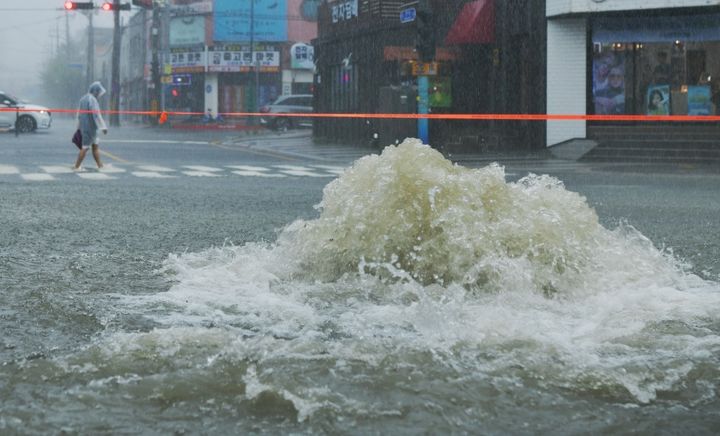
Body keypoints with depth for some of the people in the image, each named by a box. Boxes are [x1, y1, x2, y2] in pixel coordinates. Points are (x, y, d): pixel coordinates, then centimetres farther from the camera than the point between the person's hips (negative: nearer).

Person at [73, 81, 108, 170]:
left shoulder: (83, 99, 12)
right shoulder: (92, 100, -17)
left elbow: (79, 114, 18)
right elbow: (96, 115, -23)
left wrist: (79, 126, 25)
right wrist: (103, 127, -22)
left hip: (84, 127, 9)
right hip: (90, 127, -9)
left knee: (95, 146, 16)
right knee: (85, 148, -3)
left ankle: (100, 165, 20)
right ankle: (76, 166, 0)